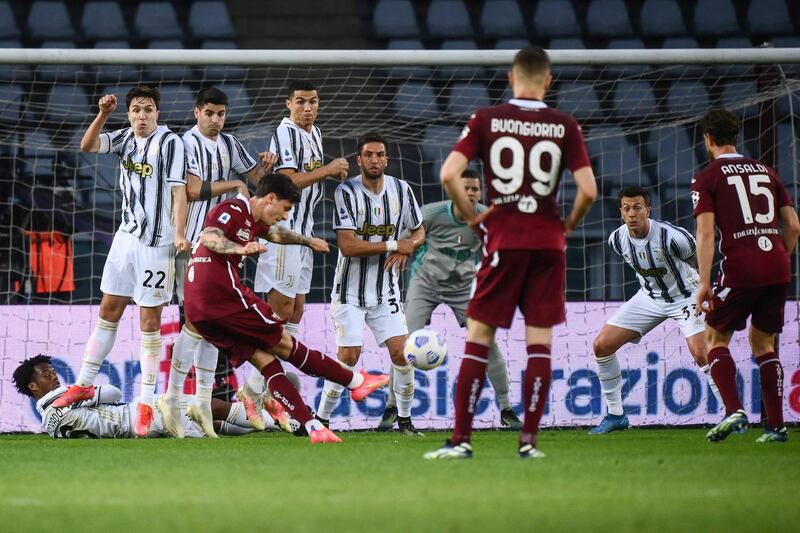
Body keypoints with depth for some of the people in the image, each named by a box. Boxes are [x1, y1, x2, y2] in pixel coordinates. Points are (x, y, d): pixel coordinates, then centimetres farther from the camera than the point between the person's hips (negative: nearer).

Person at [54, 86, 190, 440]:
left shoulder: (169, 142, -9)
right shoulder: (126, 138, 8)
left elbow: (179, 190, -12)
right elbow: (88, 145, -2)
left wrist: (180, 234, -21)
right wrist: (103, 114, -16)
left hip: (157, 243, -6)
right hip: (126, 236, 6)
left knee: (149, 321, -3)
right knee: (109, 310, 12)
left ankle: (146, 403, 1)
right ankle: (84, 384, 21)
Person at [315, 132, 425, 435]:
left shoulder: (401, 190, 1)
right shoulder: (346, 192, -13)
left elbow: (419, 231, 14)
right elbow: (348, 246, -20)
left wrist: (408, 248, -9)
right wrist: (394, 245, -18)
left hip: (386, 290, 4)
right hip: (350, 290, -4)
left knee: (401, 352, -6)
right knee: (348, 357, -10)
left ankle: (404, 419, 9)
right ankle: (321, 418, 4)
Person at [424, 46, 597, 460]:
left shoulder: (486, 119, -1)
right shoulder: (565, 126, 0)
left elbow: (449, 174, -10)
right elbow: (588, 189, -7)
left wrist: (472, 216, 3)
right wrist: (568, 224, 10)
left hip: (503, 240, -1)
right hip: (548, 244, 1)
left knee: (478, 337, 4)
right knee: (540, 341, 5)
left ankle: (461, 439, 0)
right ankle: (528, 440, 1)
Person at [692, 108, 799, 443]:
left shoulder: (707, 178, 3)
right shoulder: (765, 171, 18)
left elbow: (706, 232, -8)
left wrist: (704, 284, -11)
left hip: (740, 268, -5)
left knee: (716, 338, 10)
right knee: (763, 343, 16)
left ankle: (734, 410, -10)